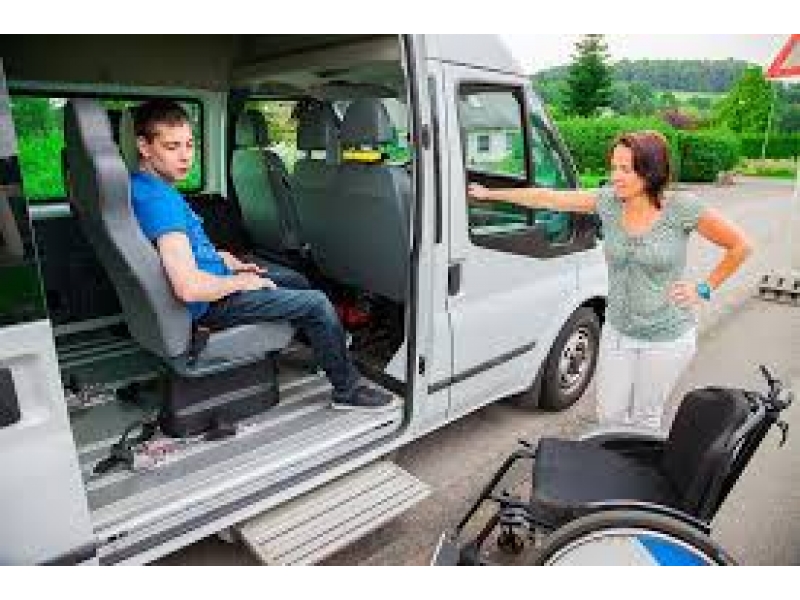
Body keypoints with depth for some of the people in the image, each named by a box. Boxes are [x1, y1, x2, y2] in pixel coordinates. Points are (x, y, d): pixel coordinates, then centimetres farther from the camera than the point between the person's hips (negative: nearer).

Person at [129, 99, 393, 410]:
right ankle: (347, 390, 10)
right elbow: (189, 288, -37)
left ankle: (326, 344, 43)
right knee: (318, 303, -7)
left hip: (213, 276, 10)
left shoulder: (140, 184, 2)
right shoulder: (159, 200, -29)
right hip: (206, 306, -10)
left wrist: (222, 258, 5)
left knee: (296, 280, 22)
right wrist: (241, 282, -19)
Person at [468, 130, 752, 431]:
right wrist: (490, 194, -3)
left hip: (666, 338, -3)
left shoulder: (682, 209, -16)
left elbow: (740, 246, -4)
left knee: (645, 419, 14)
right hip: (617, 332, 3)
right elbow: (547, 198, -5)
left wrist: (705, 288, -6)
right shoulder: (609, 201, -7)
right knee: (609, 415, 14)